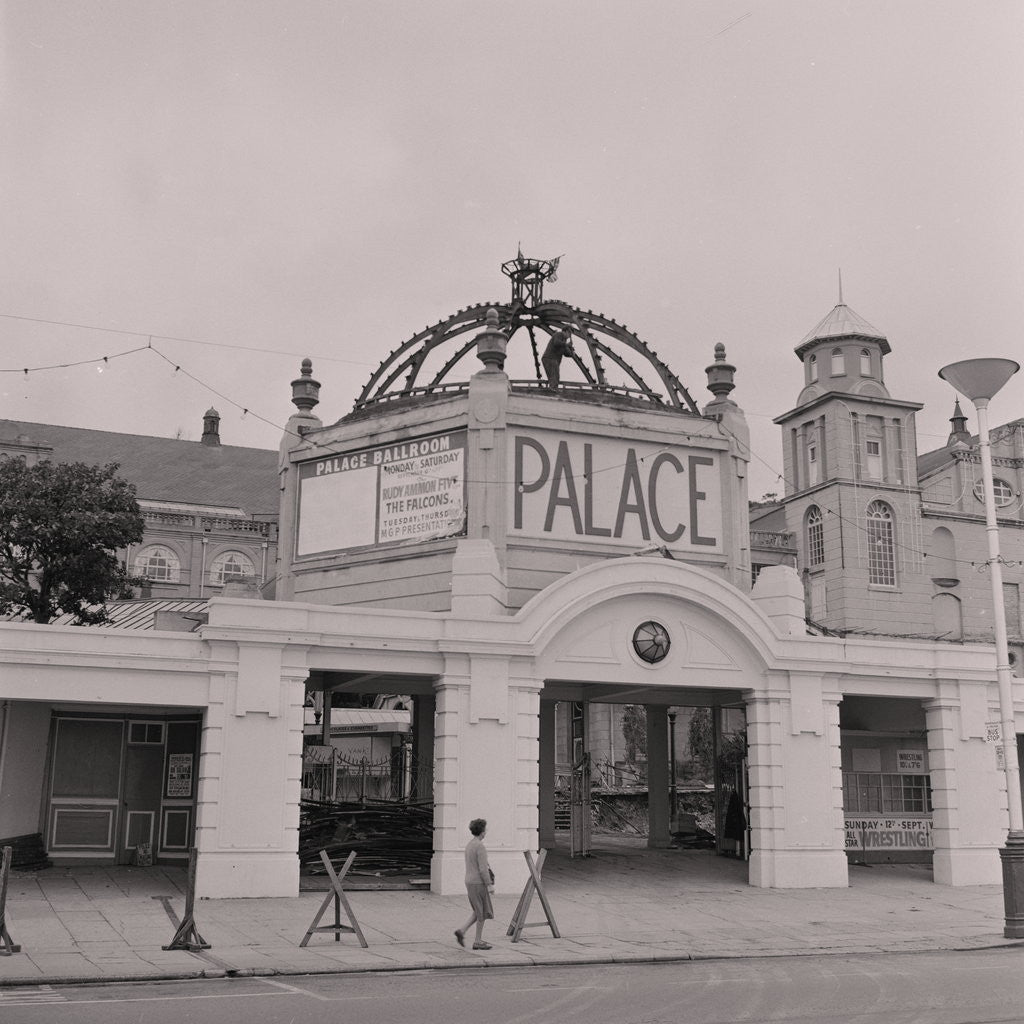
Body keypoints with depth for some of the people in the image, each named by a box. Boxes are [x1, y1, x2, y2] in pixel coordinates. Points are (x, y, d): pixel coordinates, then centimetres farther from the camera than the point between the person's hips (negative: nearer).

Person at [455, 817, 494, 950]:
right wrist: (489, 885, -16)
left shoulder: (469, 845, 12)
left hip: (469, 882, 9)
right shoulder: (480, 847, -17)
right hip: (479, 883, -9)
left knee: (479, 913, 16)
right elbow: (483, 868, -21)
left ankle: (462, 931, 4)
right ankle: (478, 941, 7)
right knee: (482, 913, 2)